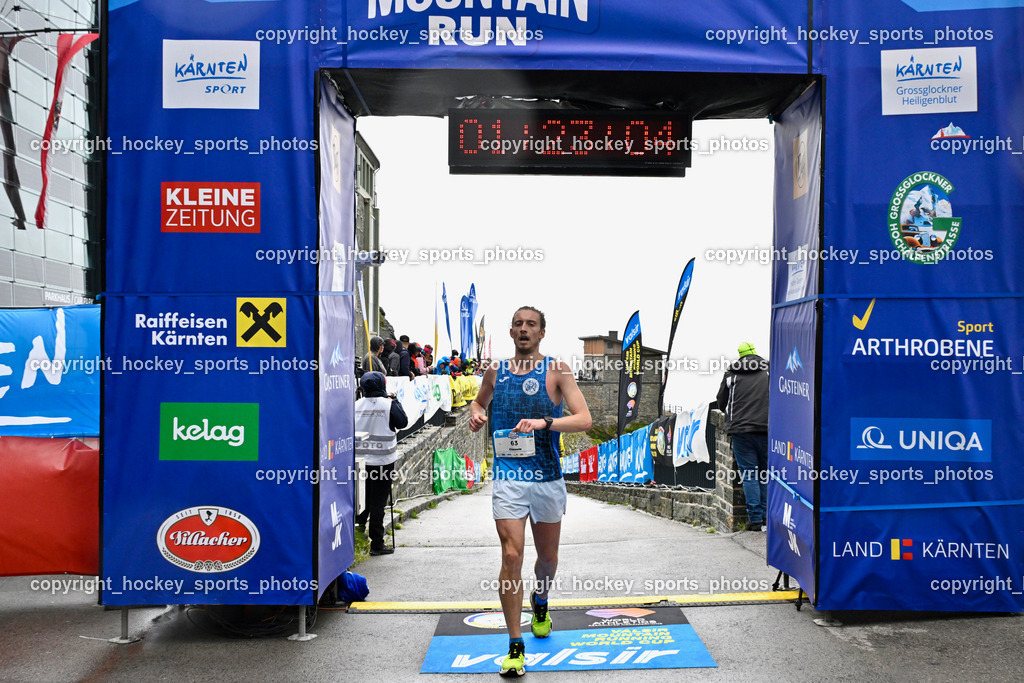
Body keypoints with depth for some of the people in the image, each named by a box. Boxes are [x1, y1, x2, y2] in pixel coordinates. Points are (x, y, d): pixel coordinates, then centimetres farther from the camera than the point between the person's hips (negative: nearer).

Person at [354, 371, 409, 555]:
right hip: (382, 460, -4)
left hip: (359, 459, 4)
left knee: (361, 499, 18)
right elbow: (403, 422, -3)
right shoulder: (388, 404, -10)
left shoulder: (356, 405, 1)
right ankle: (376, 543, 4)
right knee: (378, 502, 1)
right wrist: (395, 402, 7)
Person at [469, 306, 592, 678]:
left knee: (548, 557, 17)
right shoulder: (495, 371, 5)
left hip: (548, 477, 0)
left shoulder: (556, 369, -3)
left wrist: (544, 422, -26)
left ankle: (540, 603, 50)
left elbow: (585, 420, -12)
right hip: (508, 476, 0)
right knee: (511, 556, -12)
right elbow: (479, 400, 25)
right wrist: (475, 412, 2)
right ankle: (515, 647, -1)